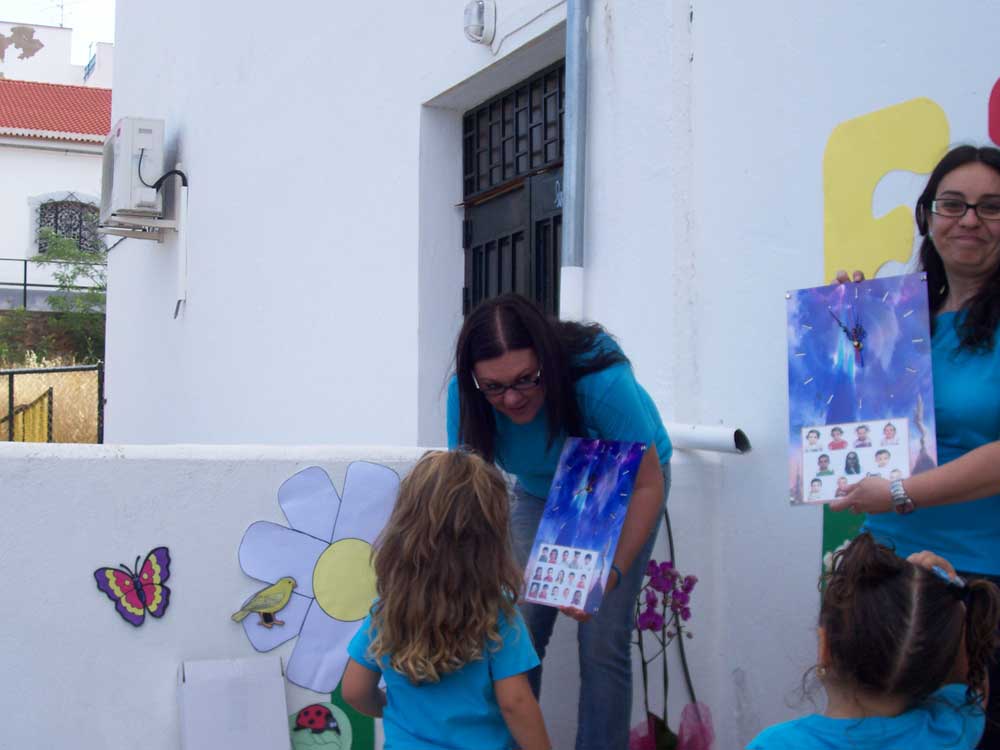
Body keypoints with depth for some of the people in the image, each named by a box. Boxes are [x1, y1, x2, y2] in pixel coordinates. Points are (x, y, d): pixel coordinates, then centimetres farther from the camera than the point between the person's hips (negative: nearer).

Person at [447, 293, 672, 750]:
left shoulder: (601, 381, -38)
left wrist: (612, 573, -40)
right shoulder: (466, 396, -28)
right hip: (540, 492, 3)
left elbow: (647, 484, -29)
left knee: (602, 641, -11)